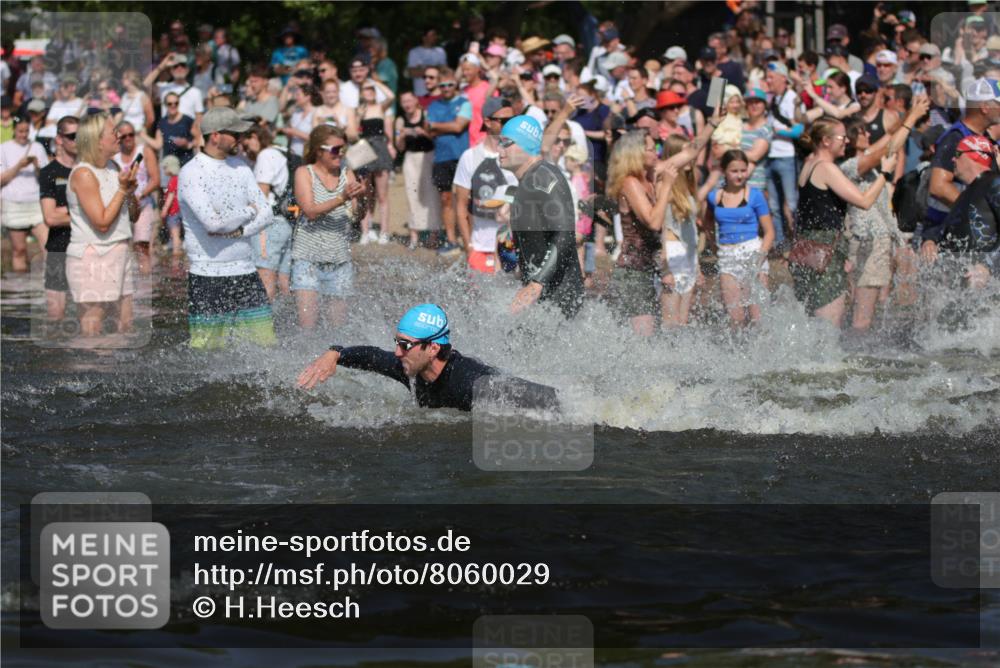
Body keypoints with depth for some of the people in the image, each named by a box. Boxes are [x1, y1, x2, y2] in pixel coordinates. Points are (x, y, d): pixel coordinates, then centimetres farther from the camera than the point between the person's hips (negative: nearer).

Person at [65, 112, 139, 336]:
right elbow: (102, 223, -19)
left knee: (127, 325, 10)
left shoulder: (112, 167, 10)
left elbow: (134, 215, 17)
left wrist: (130, 191, -3)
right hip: (92, 257, -8)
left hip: (119, 254, 8)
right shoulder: (84, 174, -15)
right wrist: (122, 189, -14)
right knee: (92, 331, -5)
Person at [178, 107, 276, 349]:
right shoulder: (191, 173, -10)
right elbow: (212, 221, -21)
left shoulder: (240, 167, 11)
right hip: (207, 276, -6)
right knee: (205, 348, -6)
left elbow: (266, 213, 7)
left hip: (245, 272, 6)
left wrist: (239, 230, -11)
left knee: (265, 343, 2)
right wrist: (248, 212, -5)